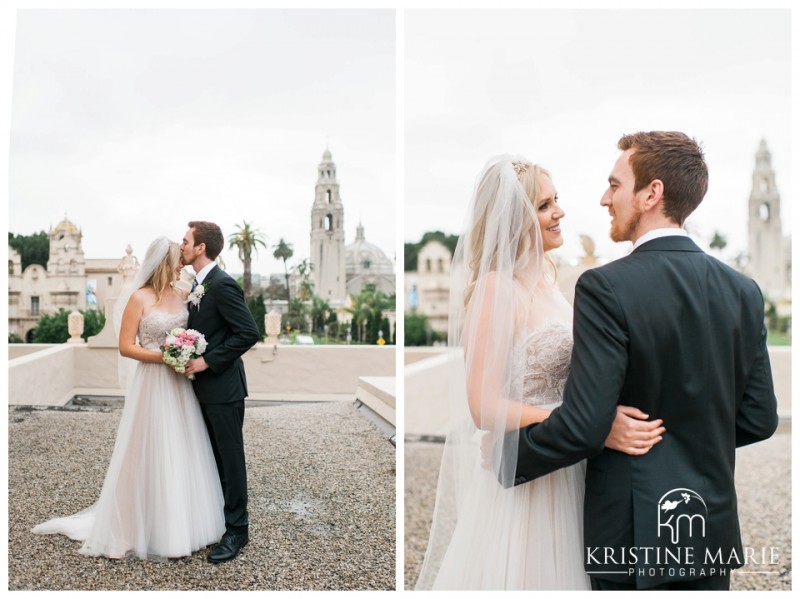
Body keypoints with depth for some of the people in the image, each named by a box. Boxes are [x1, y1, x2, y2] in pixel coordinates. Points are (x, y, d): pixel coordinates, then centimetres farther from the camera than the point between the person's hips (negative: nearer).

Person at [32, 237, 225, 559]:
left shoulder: (181, 296, 8)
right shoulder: (139, 298, -8)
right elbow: (126, 346, -9)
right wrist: (163, 356, -19)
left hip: (179, 386, 6)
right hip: (152, 385, -6)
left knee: (183, 455, 11)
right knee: (152, 455, 1)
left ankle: (181, 524, 25)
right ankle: (147, 529, 16)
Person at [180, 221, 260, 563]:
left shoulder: (222, 284, -18)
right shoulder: (198, 284, 11)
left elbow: (249, 333, -22)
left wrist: (208, 361, -20)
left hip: (222, 387, -9)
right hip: (205, 385, 9)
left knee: (231, 458, 2)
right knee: (214, 456, 17)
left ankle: (237, 529, 14)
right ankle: (217, 516, 31)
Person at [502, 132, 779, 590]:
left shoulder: (607, 288, -19)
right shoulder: (744, 290, -1)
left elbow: (583, 425, -23)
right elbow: (760, 419, 3)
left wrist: (506, 454, -6)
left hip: (634, 535, -5)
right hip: (713, 533, 6)